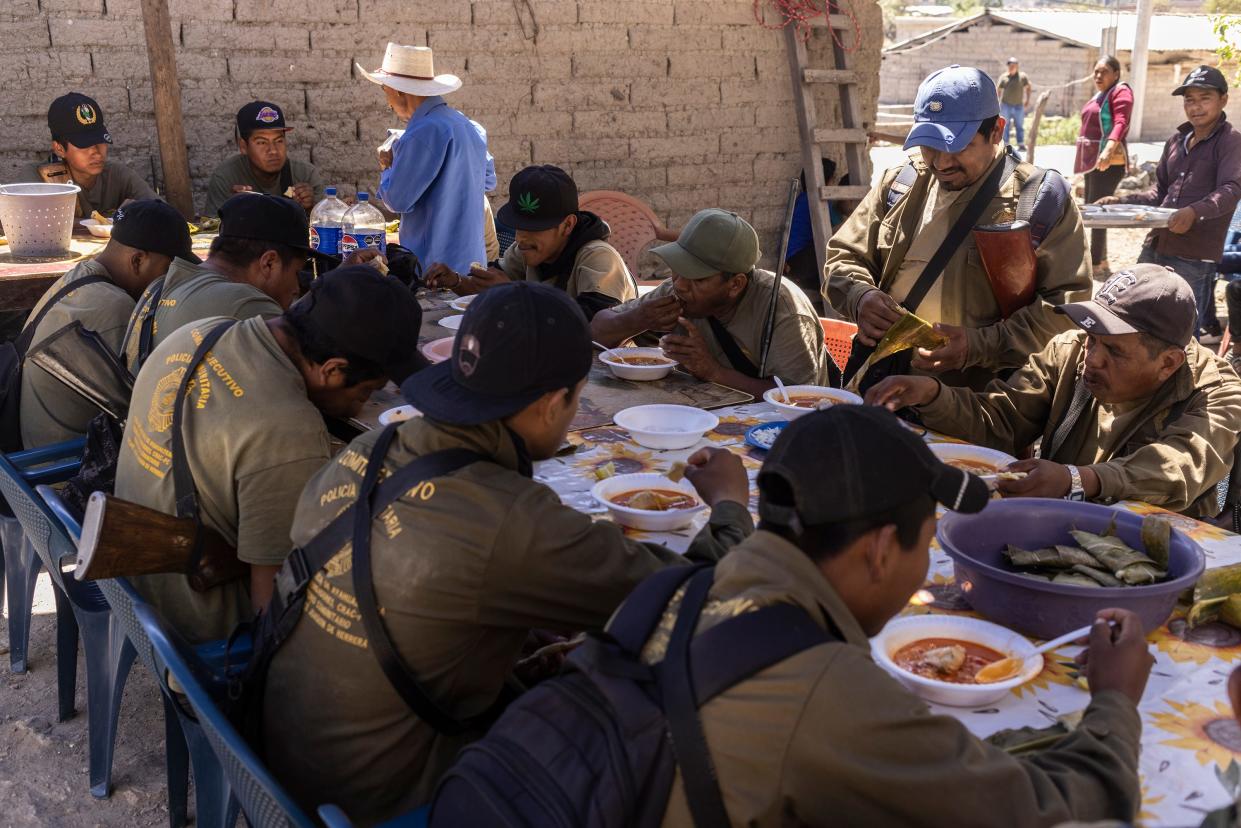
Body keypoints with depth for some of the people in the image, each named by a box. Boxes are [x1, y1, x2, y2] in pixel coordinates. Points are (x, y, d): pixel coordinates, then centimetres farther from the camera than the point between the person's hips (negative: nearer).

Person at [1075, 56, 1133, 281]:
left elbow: (1120, 123, -24)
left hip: (1108, 162, -10)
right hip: (1093, 160, 10)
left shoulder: (1121, 91, -9)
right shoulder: (1100, 95, 19)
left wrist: (1108, 149, -41)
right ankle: (1102, 264, 24)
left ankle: (1096, 267, -10)